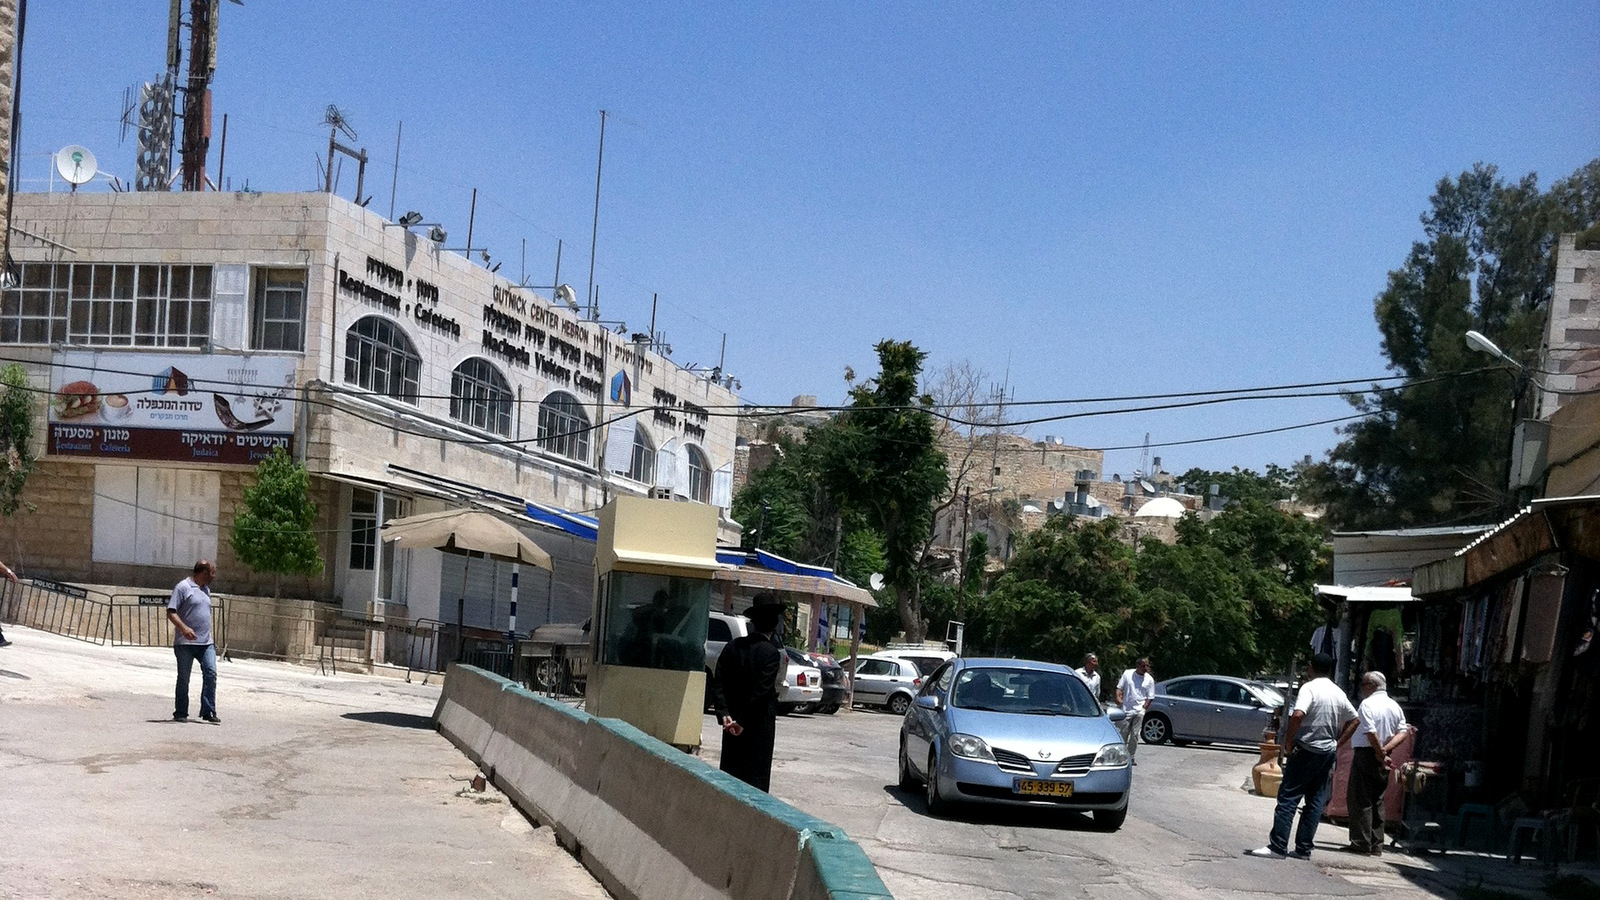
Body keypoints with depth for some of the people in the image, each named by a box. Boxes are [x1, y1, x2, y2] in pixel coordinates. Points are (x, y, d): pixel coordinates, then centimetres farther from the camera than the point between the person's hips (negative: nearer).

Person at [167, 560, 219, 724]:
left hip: (206, 643, 6)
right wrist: (183, 628, -26)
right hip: (186, 643, -6)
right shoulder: (183, 587, -5)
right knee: (183, 678, 3)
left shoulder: (206, 589, 19)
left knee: (211, 673, -7)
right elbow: (171, 612, -11)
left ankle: (208, 712, -4)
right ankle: (180, 713, 13)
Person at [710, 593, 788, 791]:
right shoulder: (771, 653, -14)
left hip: (732, 723, 5)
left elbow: (718, 683, -2)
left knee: (730, 770, 13)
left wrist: (724, 714, -7)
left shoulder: (733, 646, 3)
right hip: (759, 726, -5)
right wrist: (743, 722, -15)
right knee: (756, 775, 1)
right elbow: (761, 691, -19)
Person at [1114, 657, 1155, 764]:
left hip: (1139, 711, 0)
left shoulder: (1149, 679, 5)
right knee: (1123, 734, 3)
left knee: (1134, 735, -1)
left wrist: (1143, 708, -6)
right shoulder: (1127, 674, 4)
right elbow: (1119, 688, 6)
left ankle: (1130, 756, 7)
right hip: (1126, 710, 0)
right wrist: (1118, 698, -13)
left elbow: (1150, 697, 6)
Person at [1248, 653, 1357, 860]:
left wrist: (1288, 741, -14)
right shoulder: (1339, 693, 11)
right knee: (1316, 801, 9)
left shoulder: (1309, 688, -12)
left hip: (1306, 750, -7)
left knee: (1288, 797, -6)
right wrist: (1337, 743, 16)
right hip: (1328, 752, 7)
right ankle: (1303, 849, 9)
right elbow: (1353, 720, 19)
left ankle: (1277, 846, -11)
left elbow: (1298, 715, -26)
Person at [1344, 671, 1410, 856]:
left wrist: (1380, 754, -11)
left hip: (1366, 753, -7)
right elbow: (1403, 732, 5)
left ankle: (1361, 843, -6)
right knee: (1377, 802, 11)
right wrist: (1385, 750, -6)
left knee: (1360, 801, -3)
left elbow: (1371, 733, -21)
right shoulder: (1395, 706, 12)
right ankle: (1376, 845, 12)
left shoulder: (1367, 704, -11)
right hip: (1383, 759, 7)